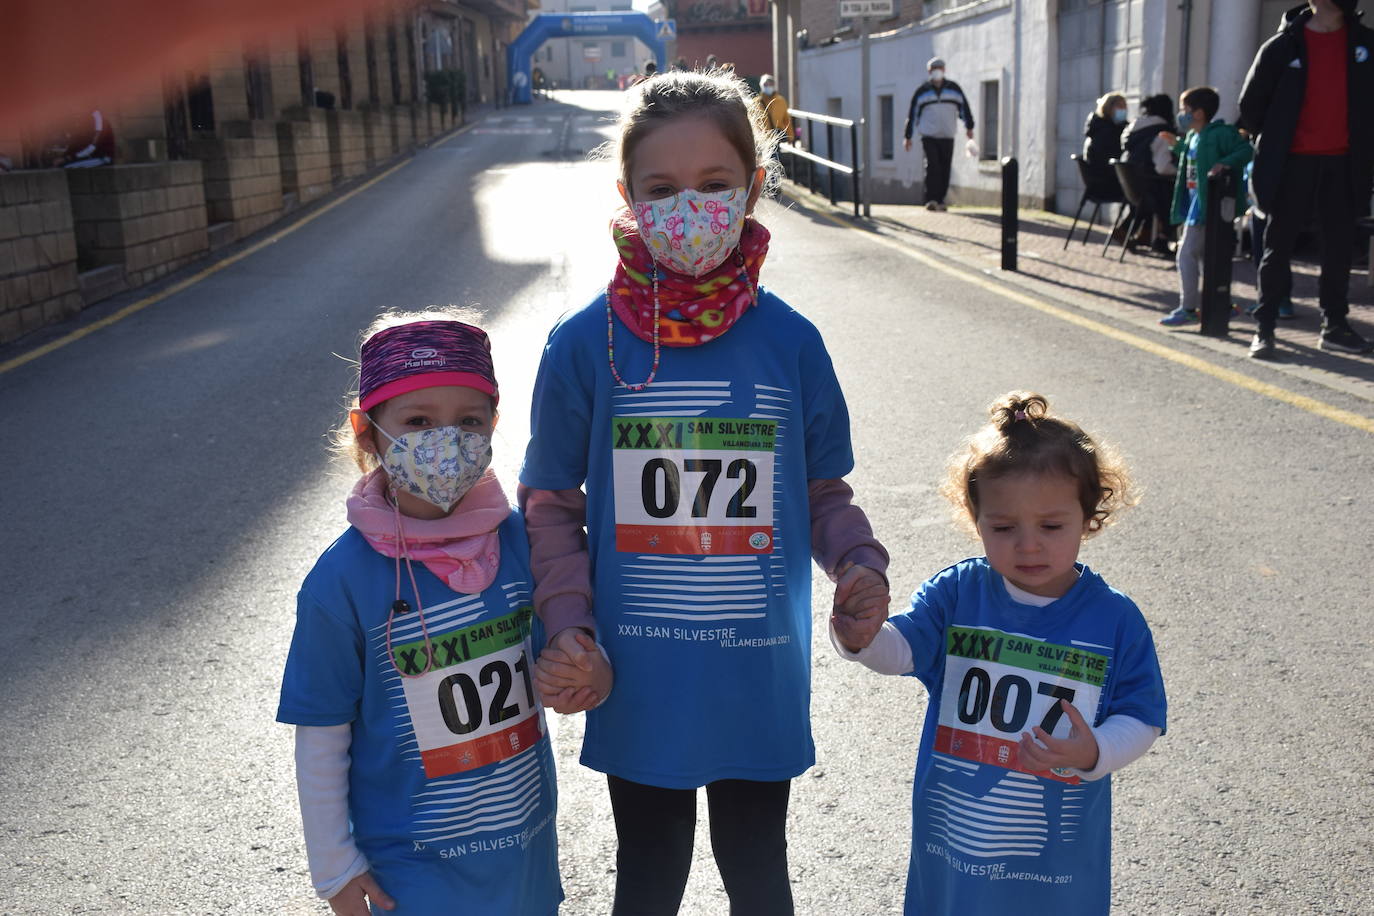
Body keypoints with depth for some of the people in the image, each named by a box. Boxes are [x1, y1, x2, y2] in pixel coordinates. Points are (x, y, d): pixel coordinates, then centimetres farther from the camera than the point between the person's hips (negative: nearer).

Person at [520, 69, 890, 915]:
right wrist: (567, 625, -15)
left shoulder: (790, 342, -6)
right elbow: (552, 505, -2)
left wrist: (860, 562, -14)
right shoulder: (584, 344, -9)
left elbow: (822, 490, 5)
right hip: (638, 687, -1)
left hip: (761, 685, 1)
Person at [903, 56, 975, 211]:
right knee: (932, 166, -16)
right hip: (928, 136, -2)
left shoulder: (954, 88, 9)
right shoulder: (921, 91, 5)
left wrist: (969, 127, 7)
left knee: (945, 170, 2)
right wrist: (908, 137, 6)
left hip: (947, 136, 2)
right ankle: (931, 200, -14)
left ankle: (940, 200, 12)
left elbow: (964, 107, 14)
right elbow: (912, 114, 8)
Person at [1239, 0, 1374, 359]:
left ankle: (1335, 326, 15)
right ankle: (1264, 328, 2)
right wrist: (1273, 143, 7)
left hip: (1343, 161, 3)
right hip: (1294, 161, -3)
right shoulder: (1283, 46, -3)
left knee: (1340, 247, 7)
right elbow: (1251, 103, 4)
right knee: (1279, 246, 0)